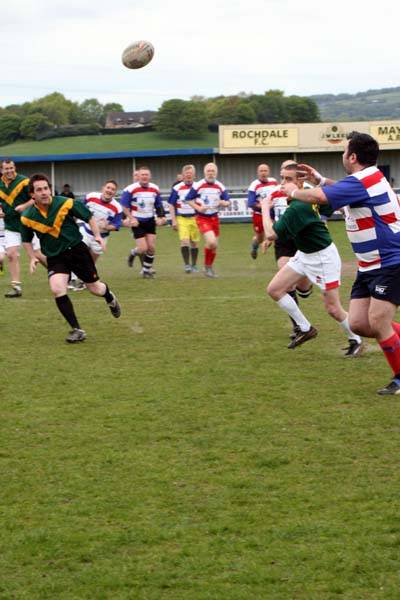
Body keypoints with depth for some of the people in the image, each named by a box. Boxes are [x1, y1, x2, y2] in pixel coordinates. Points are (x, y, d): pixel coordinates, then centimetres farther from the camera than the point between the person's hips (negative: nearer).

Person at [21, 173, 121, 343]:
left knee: (95, 288, 9)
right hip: (54, 257, 1)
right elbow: (26, 240, 10)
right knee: (57, 288, -23)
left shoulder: (66, 203, -15)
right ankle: (77, 330, -11)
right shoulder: (27, 217, -10)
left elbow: (89, 217, -1)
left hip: (76, 249, -1)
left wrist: (97, 235, -10)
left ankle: (110, 298, 49)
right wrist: (33, 257, -2)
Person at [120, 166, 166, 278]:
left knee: (151, 248, 0)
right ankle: (133, 253, 25)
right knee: (143, 249, -10)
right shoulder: (131, 189, -14)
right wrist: (131, 218, -20)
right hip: (137, 222, -4)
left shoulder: (155, 189, 0)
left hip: (150, 221, 4)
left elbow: (159, 205, 13)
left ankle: (147, 270, 17)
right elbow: (124, 206, -10)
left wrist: (161, 217, -1)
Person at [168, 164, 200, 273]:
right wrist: (173, 221, -4)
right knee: (184, 241, -15)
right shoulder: (177, 188, -1)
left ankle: (194, 265, 20)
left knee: (194, 243, 7)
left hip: (195, 218, 2)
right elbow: (171, 205, 3)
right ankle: (186, 265, -7)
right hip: (182, 219, -2)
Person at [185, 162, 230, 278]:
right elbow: (188, 199, -2)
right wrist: (198, 208, -17)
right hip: (202, 218, -5)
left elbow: (227, 201, 8)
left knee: (215, 245, 9)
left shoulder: (220, 186, 2)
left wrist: (223, 203, -16)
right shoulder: (198, 185, -9)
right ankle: (206, 266, -1)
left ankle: (209, 267, 31)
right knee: (211, 241, -22)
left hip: (214, 218, 5)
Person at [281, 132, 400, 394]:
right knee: (358, 323, 2)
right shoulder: (371, 178, 11)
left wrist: (294, 191, -3)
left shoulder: (360, 182, -21)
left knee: (377, 322, -14)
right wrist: (320, 179, 25)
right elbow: (345, 190, 35)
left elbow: (317, 198, -22)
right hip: (370, 266, 10)